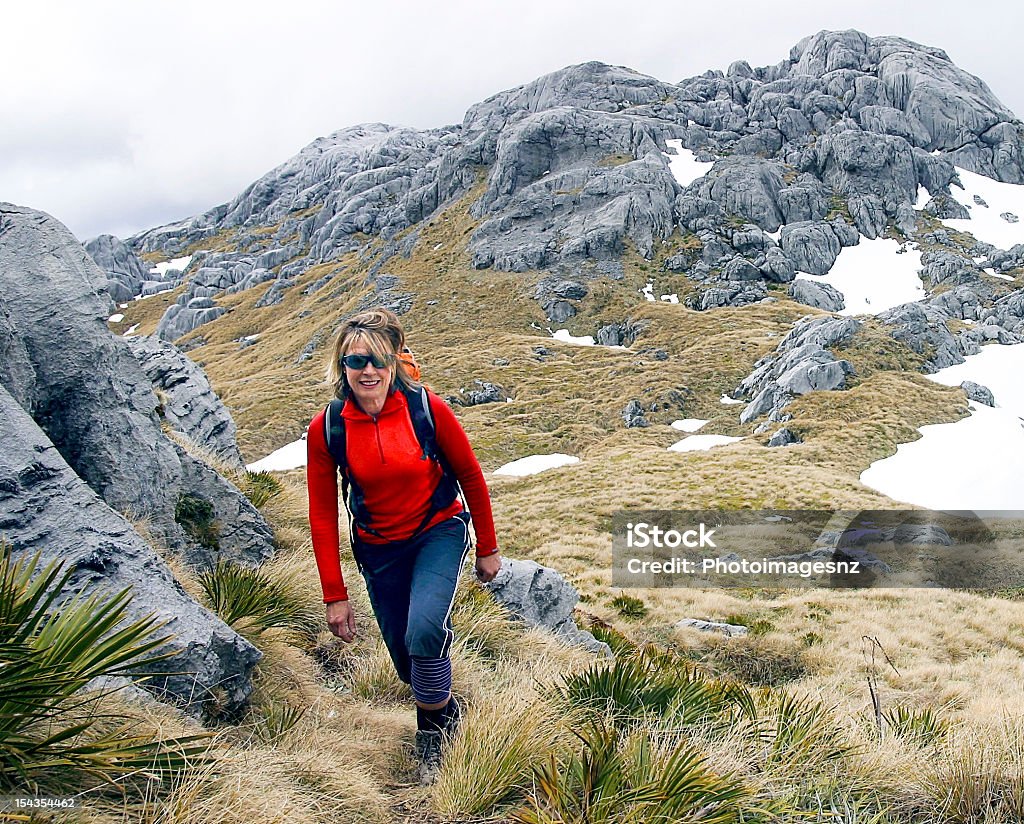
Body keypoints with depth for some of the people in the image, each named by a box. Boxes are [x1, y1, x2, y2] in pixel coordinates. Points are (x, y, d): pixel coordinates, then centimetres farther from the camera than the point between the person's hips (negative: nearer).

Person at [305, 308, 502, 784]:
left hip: (439, 531, -2)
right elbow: (322, 515, -7)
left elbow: (470, 475, -6)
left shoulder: (426, 408, -19)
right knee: (406, 656, 10)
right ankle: (444, 711, 45)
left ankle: (435, 725, 6)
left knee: (423, 633, -25)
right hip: (379, 550, 2)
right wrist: (335, 596, -6)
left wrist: (487, 548, 2)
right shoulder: (326, 429, -15)